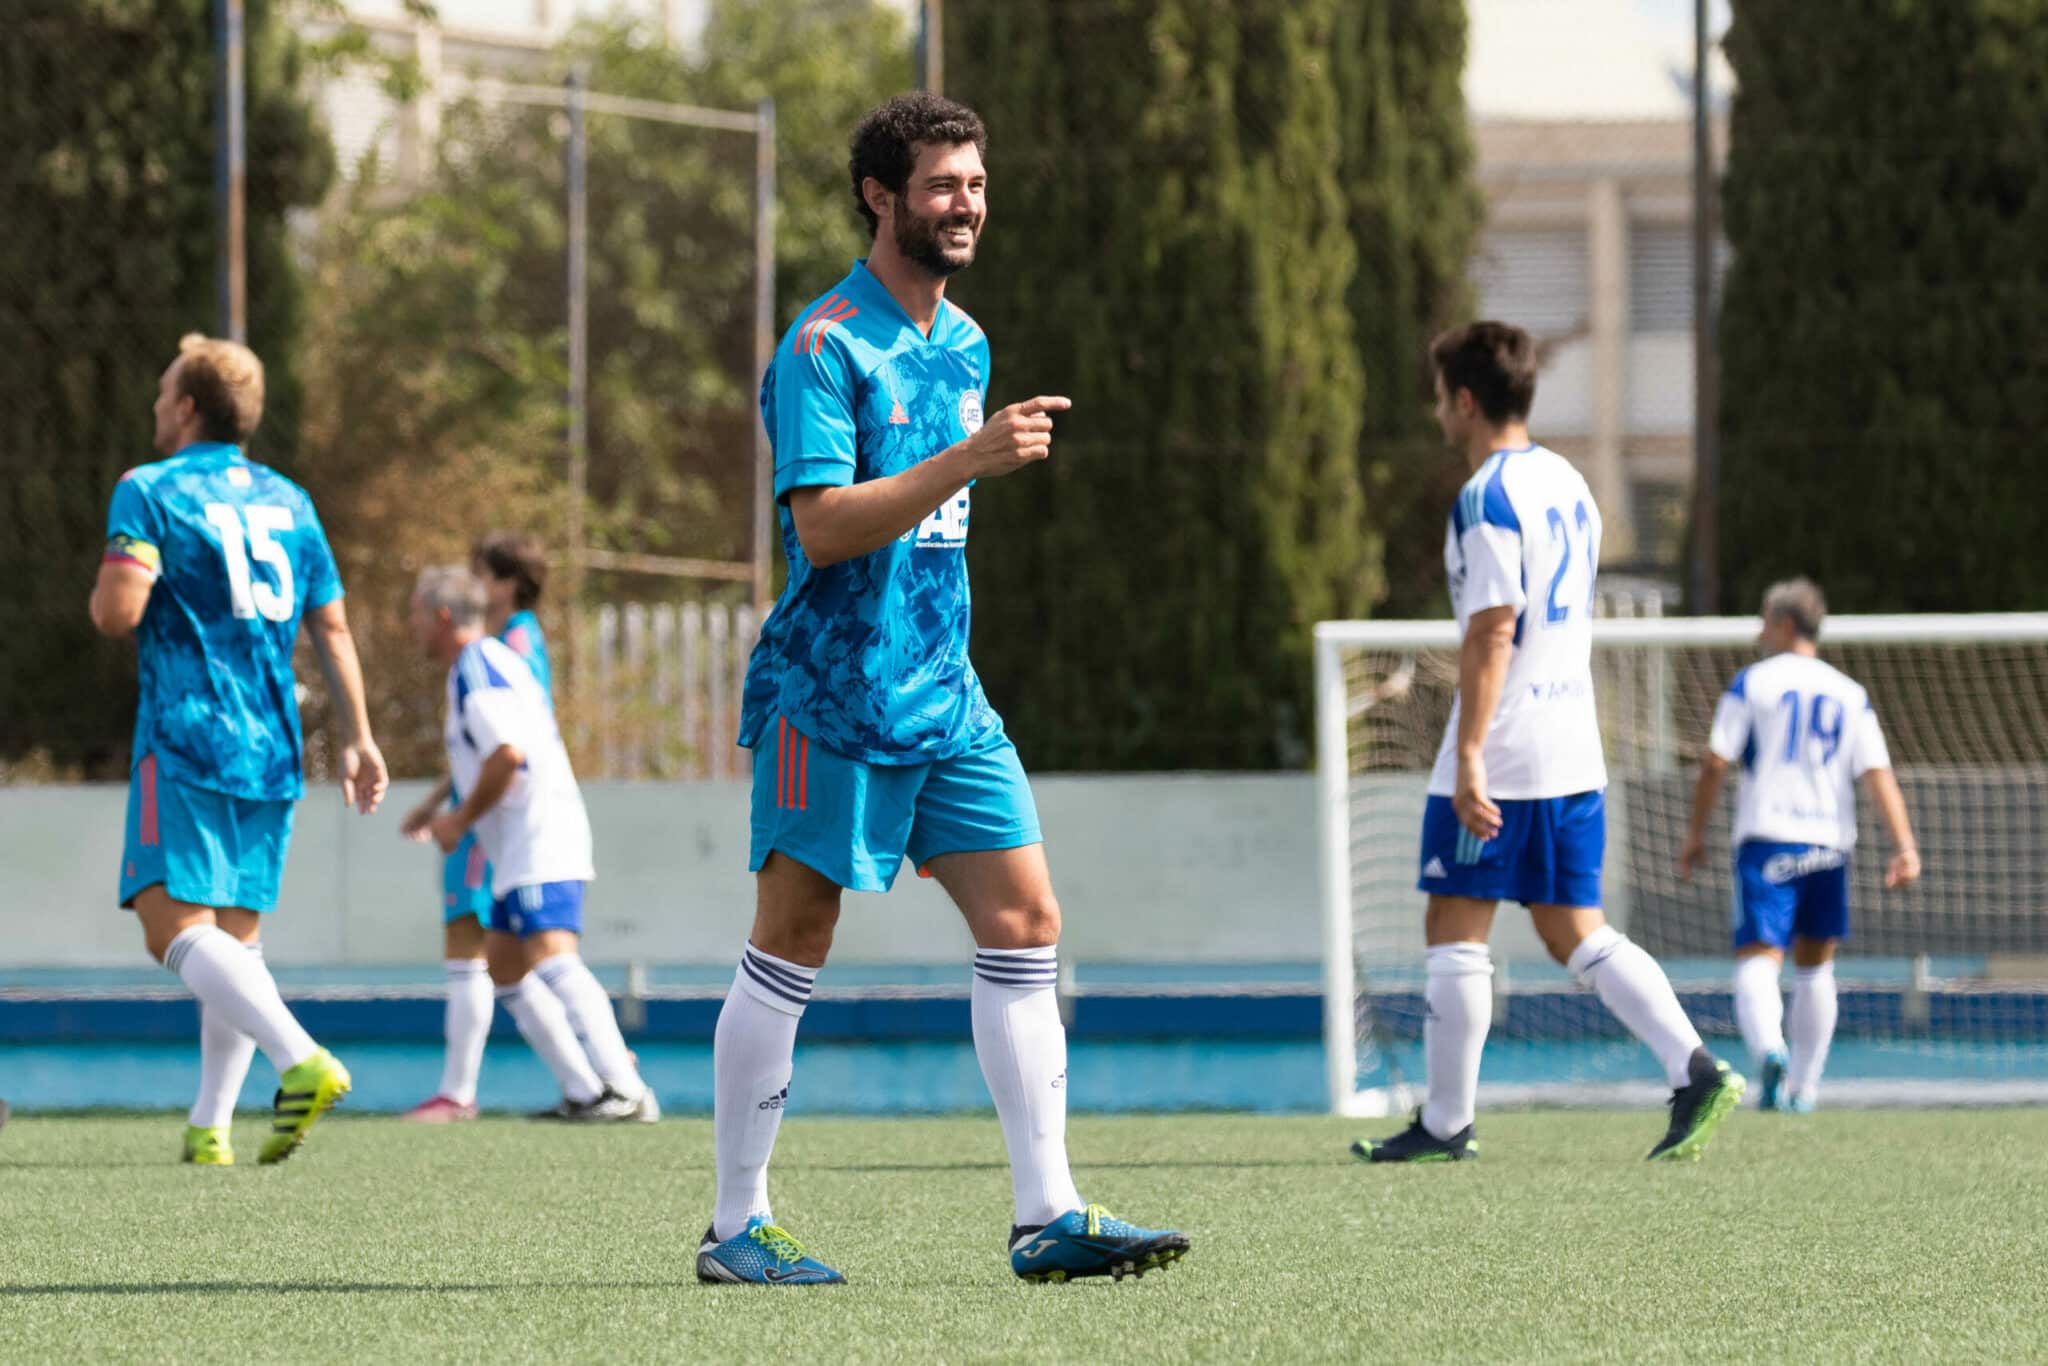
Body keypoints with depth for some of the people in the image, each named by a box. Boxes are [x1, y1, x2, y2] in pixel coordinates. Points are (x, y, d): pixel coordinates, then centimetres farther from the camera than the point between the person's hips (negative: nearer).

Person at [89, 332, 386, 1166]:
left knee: (177, 926, -13)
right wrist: (357, 739, 19)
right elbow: (331, 627, 15)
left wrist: (103, 597, 7)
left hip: (186, 740, -7)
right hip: (274, 752, 7)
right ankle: (210, 1123, 10)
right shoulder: (288, 501, 15)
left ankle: (302, 1059, -34)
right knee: (236, 935, 12)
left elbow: (118, 611, -16)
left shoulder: (149, 492, -4)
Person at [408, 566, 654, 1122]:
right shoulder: (494, 661, 20)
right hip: (524, 851, 11)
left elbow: (508, 754, -23)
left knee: (551, 959, -22)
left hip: (540, 844, -11)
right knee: (505, 968, 12)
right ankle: (585, 1091, 7)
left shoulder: (476, 669, -12)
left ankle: (624, 1090, -31)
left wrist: (460, 821, -13)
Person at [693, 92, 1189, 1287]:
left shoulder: (964, 344, 15)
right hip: (833, 696, -8)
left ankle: (1049, 1215, -1)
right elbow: (821, 524, -21)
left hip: (944, 694, 8)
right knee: (792, 951, -2)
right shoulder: (826, 346, -11)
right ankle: (737, 1226, 6)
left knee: (1026, 924, -1)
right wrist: (968, 459, -27)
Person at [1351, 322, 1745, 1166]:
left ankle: (1446, 1123, 4)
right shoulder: (1568, 484, 16)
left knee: (1455, 931, 1)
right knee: (1576, 932, 10)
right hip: (1574, 754, 8)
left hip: (1500, 753, -8)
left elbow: (1493, 630, -20)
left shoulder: (1487, 499, -12)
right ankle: (1694, 1070, -6)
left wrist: (1469, 755, -22)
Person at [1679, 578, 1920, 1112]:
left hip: (1767, 840, -3)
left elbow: (1715, 763, -3)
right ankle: (1803, 1088, 20)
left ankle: (1769, 1049, -41)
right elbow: (1879, 774, 1)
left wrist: (1696, 834, 6)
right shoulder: (1851, 695, 11)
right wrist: (1905, 846, -5)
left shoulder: (1752, 683, 3)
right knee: (1815, 966, 19)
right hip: (1829, 846, 3)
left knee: (1757, 962, -12)